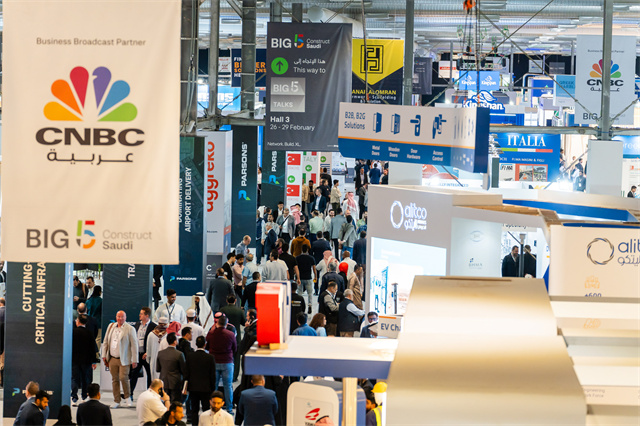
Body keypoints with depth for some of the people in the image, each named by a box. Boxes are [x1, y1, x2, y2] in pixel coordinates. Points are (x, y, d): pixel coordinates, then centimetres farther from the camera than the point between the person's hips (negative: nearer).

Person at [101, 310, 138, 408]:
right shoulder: (111, 326, 10)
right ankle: (116, 401, 12)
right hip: (112, 359, 4)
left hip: (124, 360, -4)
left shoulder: (130, 329, -4)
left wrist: (134, 360, -9)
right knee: (115, 380, 6)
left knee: (123, 378, -13)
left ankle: (127, 398, 9)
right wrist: (104, 355, 11)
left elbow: (134, 345, -5)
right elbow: (105, 342, 16)